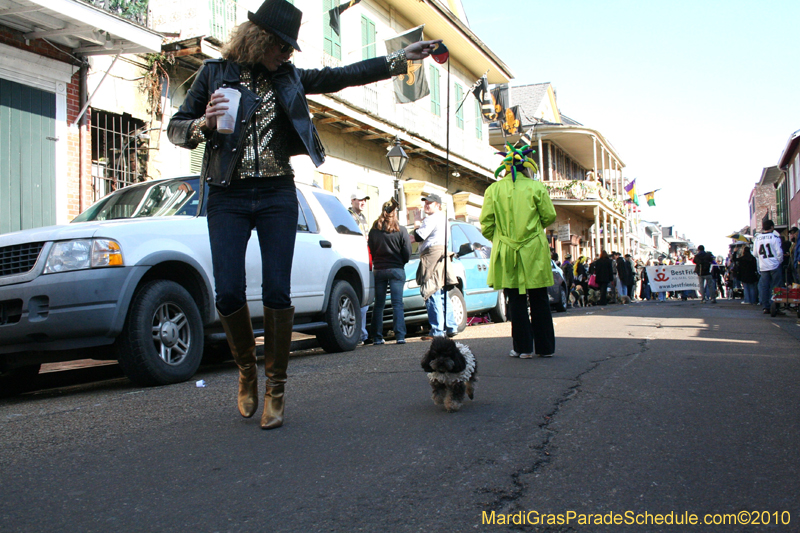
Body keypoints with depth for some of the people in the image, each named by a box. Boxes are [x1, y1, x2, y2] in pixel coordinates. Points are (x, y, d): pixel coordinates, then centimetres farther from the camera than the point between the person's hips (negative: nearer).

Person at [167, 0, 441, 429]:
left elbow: (342, 76, 9)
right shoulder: (216, 72, 7)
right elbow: (176, 128, 8)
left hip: (277, 194, 2)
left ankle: (275, 387, 8)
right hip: (228, 196, -1)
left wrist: (400, 59, 3)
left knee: (277, 292, -6)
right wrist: (203, 125, -15)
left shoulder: (288, 77, 14)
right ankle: (246, 370, 19)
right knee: (228, 293, -8)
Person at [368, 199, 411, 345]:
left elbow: (371, 250, 7)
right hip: (396, 270, -2)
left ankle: (377, 337, 9)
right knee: (397, 303, -1)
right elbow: (407, 252, -2)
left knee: (378, 304, 8)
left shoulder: (374, 230, 1)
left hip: (378, 270, 2)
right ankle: (400, 336, -7)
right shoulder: (401, 230, -5)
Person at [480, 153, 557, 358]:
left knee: (516, 300, 6)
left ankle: (523, 347, 7)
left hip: (507, 253, 0)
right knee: (539, 299, 8)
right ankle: (545, 347, 14)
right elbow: (549, 217, 3)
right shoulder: (537, 187, -1)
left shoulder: (493, 189, 1)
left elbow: (486, 223, 0)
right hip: (534, 251, 0)